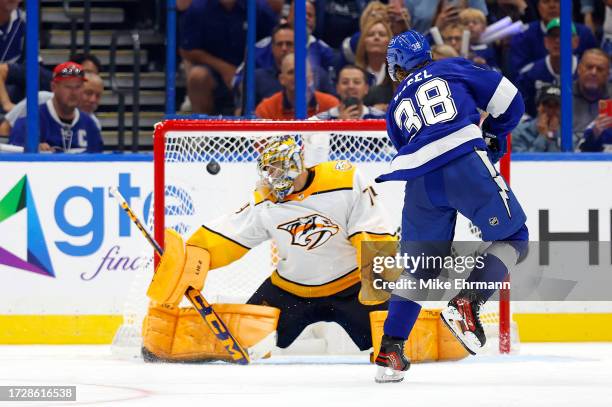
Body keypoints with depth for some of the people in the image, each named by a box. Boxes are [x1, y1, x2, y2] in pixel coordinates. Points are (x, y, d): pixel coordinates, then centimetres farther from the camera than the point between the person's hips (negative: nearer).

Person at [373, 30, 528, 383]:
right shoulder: (453, 69, 21)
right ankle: (467, 303, -8)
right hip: (467, 165, -3)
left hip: (420, 182, 3)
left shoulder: (397, 107, 29)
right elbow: (508, 98, 12)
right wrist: (494, 135, 29)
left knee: (420, 264, 17)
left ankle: (390, 350, 10)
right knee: (513, 237, 13)